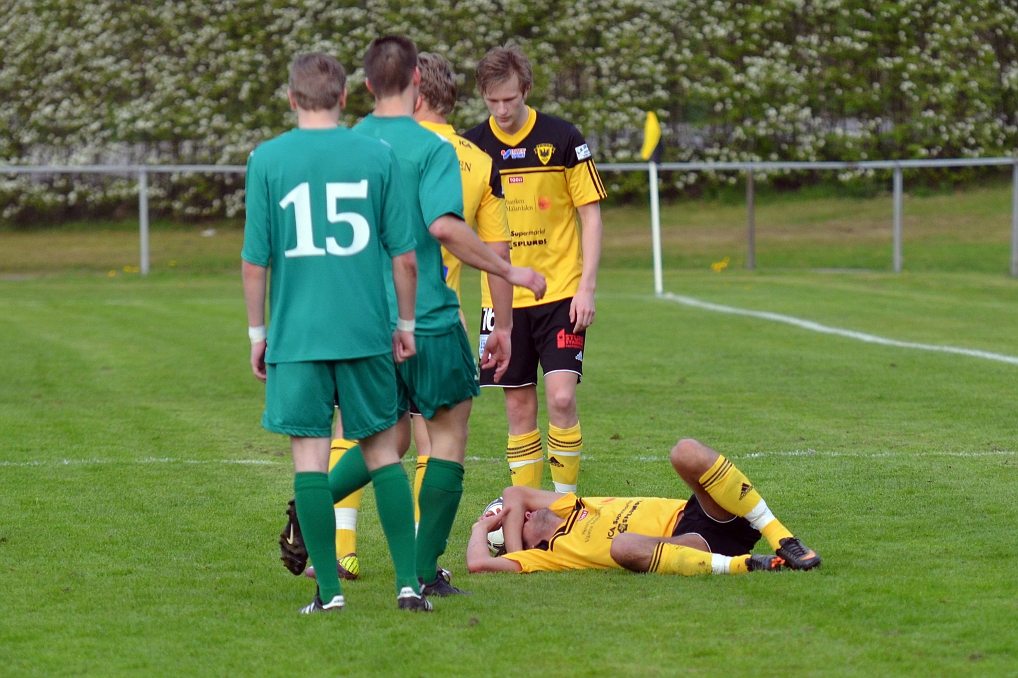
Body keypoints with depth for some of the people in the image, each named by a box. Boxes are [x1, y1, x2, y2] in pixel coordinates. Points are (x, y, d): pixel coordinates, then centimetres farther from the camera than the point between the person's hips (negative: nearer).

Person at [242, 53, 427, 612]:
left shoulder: (266, 159, -2)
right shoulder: (377, 156, 0)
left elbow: (255, 258, -1)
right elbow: (404, 255, 2)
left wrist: (257, 332, 9)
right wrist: (406, 324, 13)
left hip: (296, 335, -1)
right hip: (367, 334, 1)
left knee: (309, 456, 3)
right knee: (381, 450, 10)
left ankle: (329, 589, 2)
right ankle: (408, 582, 6)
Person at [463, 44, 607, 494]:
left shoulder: (562, 138, -4)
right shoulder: (472, 146, 1)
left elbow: (591, 214, 0)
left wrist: (587, 288, -7)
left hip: (560, 293, -2)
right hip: (503, 299, 2)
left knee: (561, 398, -12)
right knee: (519, 410, 4)